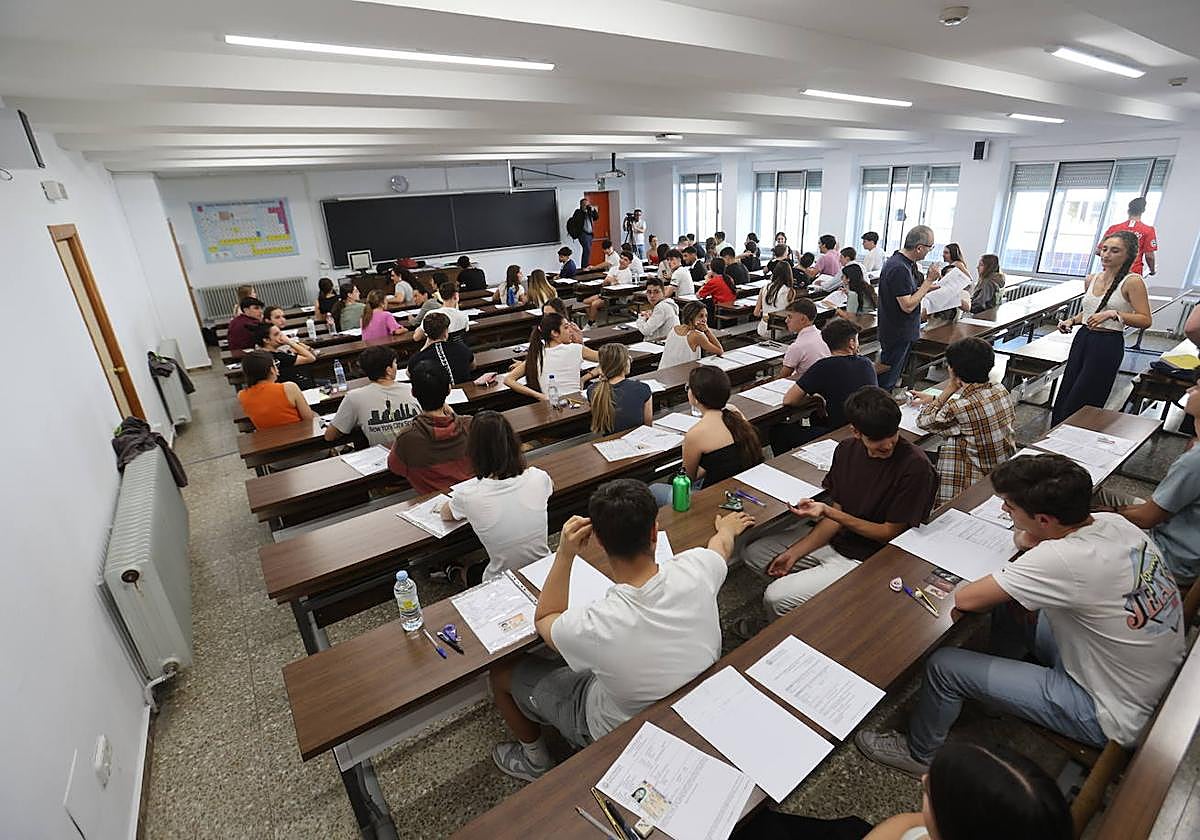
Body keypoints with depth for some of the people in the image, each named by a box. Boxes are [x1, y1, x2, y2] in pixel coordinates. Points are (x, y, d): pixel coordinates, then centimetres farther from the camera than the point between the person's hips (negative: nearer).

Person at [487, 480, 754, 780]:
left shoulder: (595, 625, -39)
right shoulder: (695, 569, -29)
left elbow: (545, 620, -13)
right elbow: (722, 544, -1)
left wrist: (564, 554, -23)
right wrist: (728, 527, 21)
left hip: (622, 731, -4)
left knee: (502, 671, 12)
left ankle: (535, 759, 39)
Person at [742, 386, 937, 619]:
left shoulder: (915, 466, -23)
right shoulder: (847, 449, -3)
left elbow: (890, 533, -17)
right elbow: (837, 514, 1)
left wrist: (826, 511, -27)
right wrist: (795, 552, -7)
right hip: (835, 538, 7)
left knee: (776, 598, -17)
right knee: (752, 553, 7)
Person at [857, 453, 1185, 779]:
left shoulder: (1063, 559, -36)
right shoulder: (1114, 522, -11)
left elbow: (964, 599, -27)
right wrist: (1034, 543, -11)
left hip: (1112, 717, -8)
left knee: (944, 665, -8)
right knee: (1006, 603, 14)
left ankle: (919, 754, 20)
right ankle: (1007, 682, 38)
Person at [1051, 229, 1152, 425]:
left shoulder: (1132, 281, -8)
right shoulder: (1091, 279, 10)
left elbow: (1145, 320, -13)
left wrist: (1113, 314, -24)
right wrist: (1071, 320, 6)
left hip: (1108, 345, -6)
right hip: (1082, 339, 6)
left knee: (1080, 403, -4)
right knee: (1063, 397, 8)